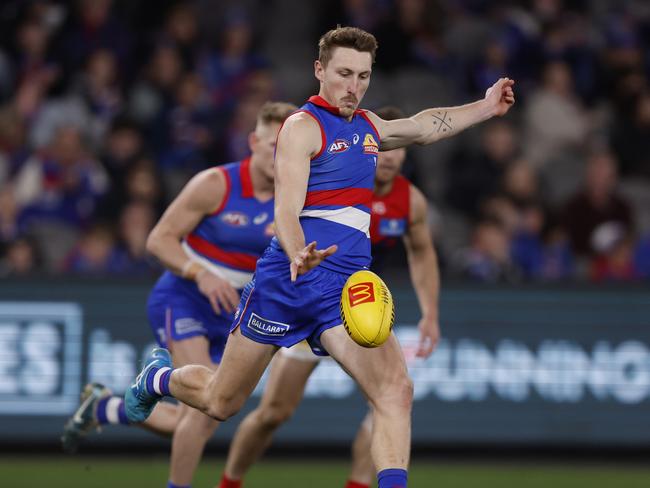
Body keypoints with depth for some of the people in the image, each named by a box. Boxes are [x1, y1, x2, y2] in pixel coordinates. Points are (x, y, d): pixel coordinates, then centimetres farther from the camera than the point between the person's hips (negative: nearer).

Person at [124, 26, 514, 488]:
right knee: (221, 403, 11)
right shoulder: (303, 126, -8)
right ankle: (159, 376, 43)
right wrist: (298, 256, -41)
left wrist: (486, 108, 37)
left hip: (348, 289, 5)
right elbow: (286, 210, -21)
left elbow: (424, 127, 38)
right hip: (286, 281, -5)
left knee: (396, 390, -20)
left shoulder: (367, 126, 15)